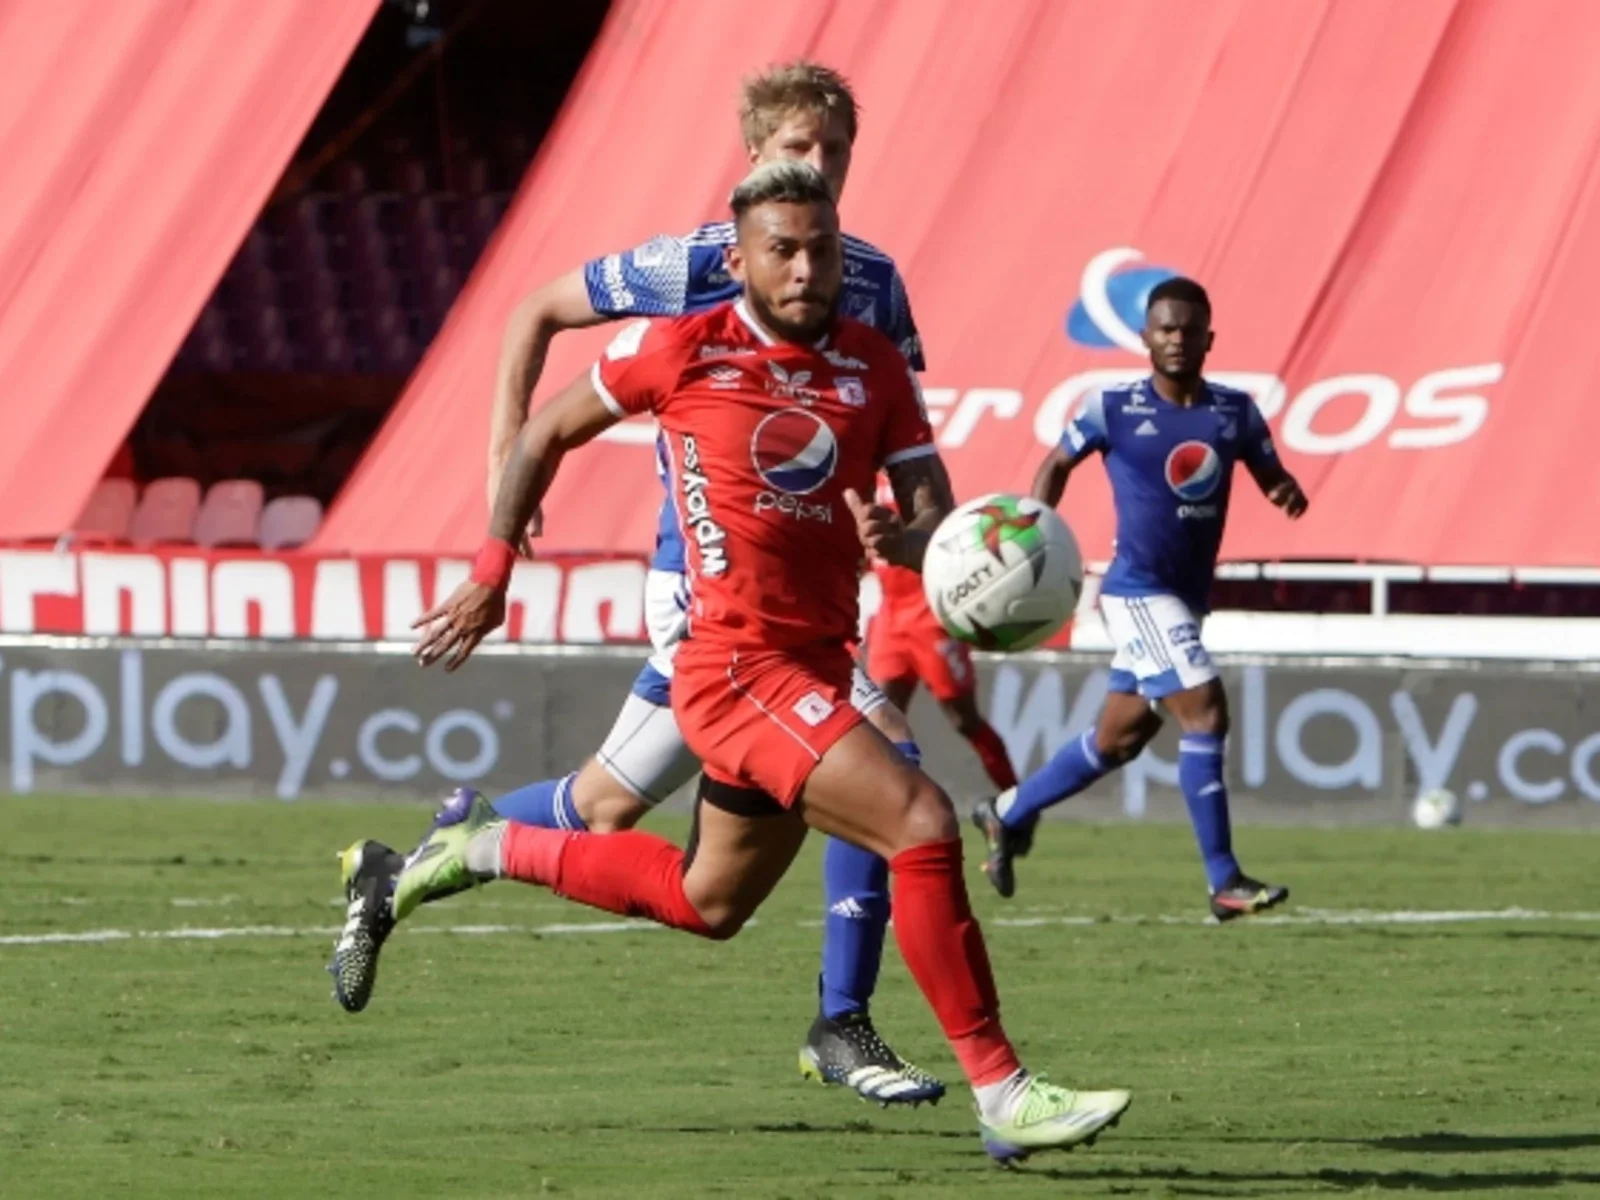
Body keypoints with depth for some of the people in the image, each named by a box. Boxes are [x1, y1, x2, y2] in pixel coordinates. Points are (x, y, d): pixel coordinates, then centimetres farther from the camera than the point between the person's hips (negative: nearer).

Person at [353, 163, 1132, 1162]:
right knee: (923, 824, -22)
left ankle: (487, 846, 42)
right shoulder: (683, 349, -6)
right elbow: (547, 435, 7)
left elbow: (937, 514, 1)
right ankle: (1001, 1093, -19)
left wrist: (903, 541, -22)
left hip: (819, 665, 7)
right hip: (737, 665, -7)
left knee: (707, 902, 24)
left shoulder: (875, 367, 6)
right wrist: (493, 574, 8)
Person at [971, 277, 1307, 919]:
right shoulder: (1113, 408, -6)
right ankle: (1224, 881, -15)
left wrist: (1287, 492, -12)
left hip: (1187, 596, 6)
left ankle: (1006, 814, 36)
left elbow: (1269, 473, 11)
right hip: (1138, 592, -6)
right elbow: (1058, 464, 7)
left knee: (1119, 738, 16)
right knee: (1204, 712, -18)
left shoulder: (1234, 411, 4)